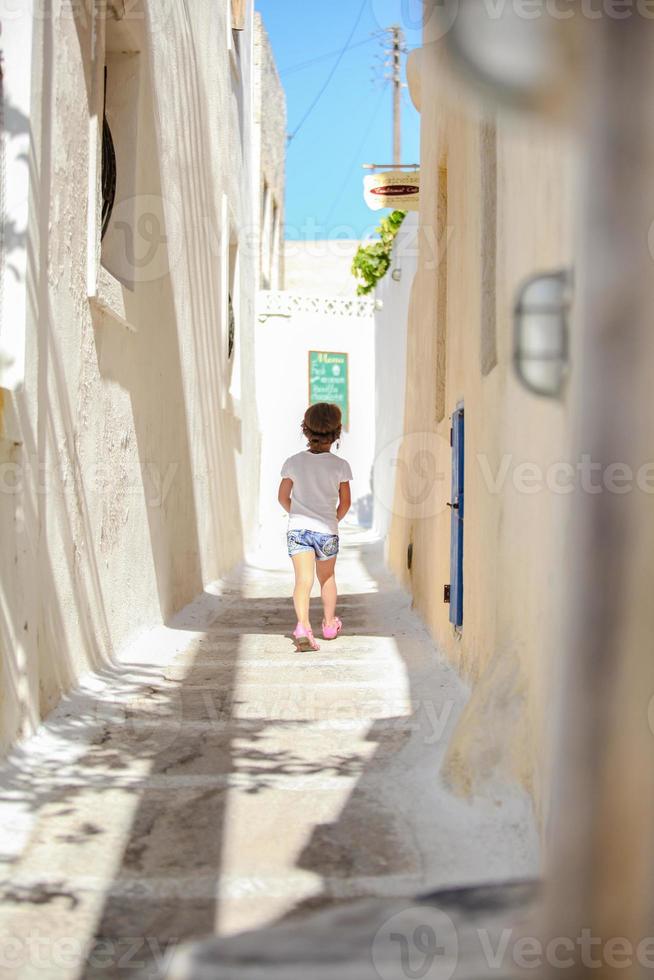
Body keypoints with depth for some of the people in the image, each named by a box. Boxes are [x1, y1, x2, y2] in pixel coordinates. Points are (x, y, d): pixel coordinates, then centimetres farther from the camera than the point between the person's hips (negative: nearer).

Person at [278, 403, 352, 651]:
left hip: (298, 528, 0)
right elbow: (345, 502, 2)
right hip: (327, 530, 0)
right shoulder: (340, 465, -5)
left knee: (303, 579, -8)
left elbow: (283, 497, 5)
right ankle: (329, 624, 36)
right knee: (327, 577, 21)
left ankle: (303, 626, -29)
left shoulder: (293, 462, -1)